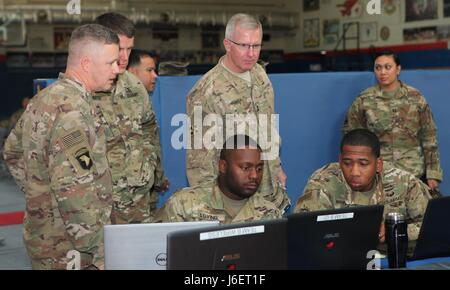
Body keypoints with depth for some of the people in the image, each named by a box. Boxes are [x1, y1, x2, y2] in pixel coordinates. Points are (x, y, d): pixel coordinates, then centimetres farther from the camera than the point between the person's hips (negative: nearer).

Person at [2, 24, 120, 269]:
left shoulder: (43, 99, 7)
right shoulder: (74, 110, -22)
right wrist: (100, 255, -22)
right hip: (69, 251, -9)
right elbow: (74, 192, -28)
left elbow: (13, 152, 20)